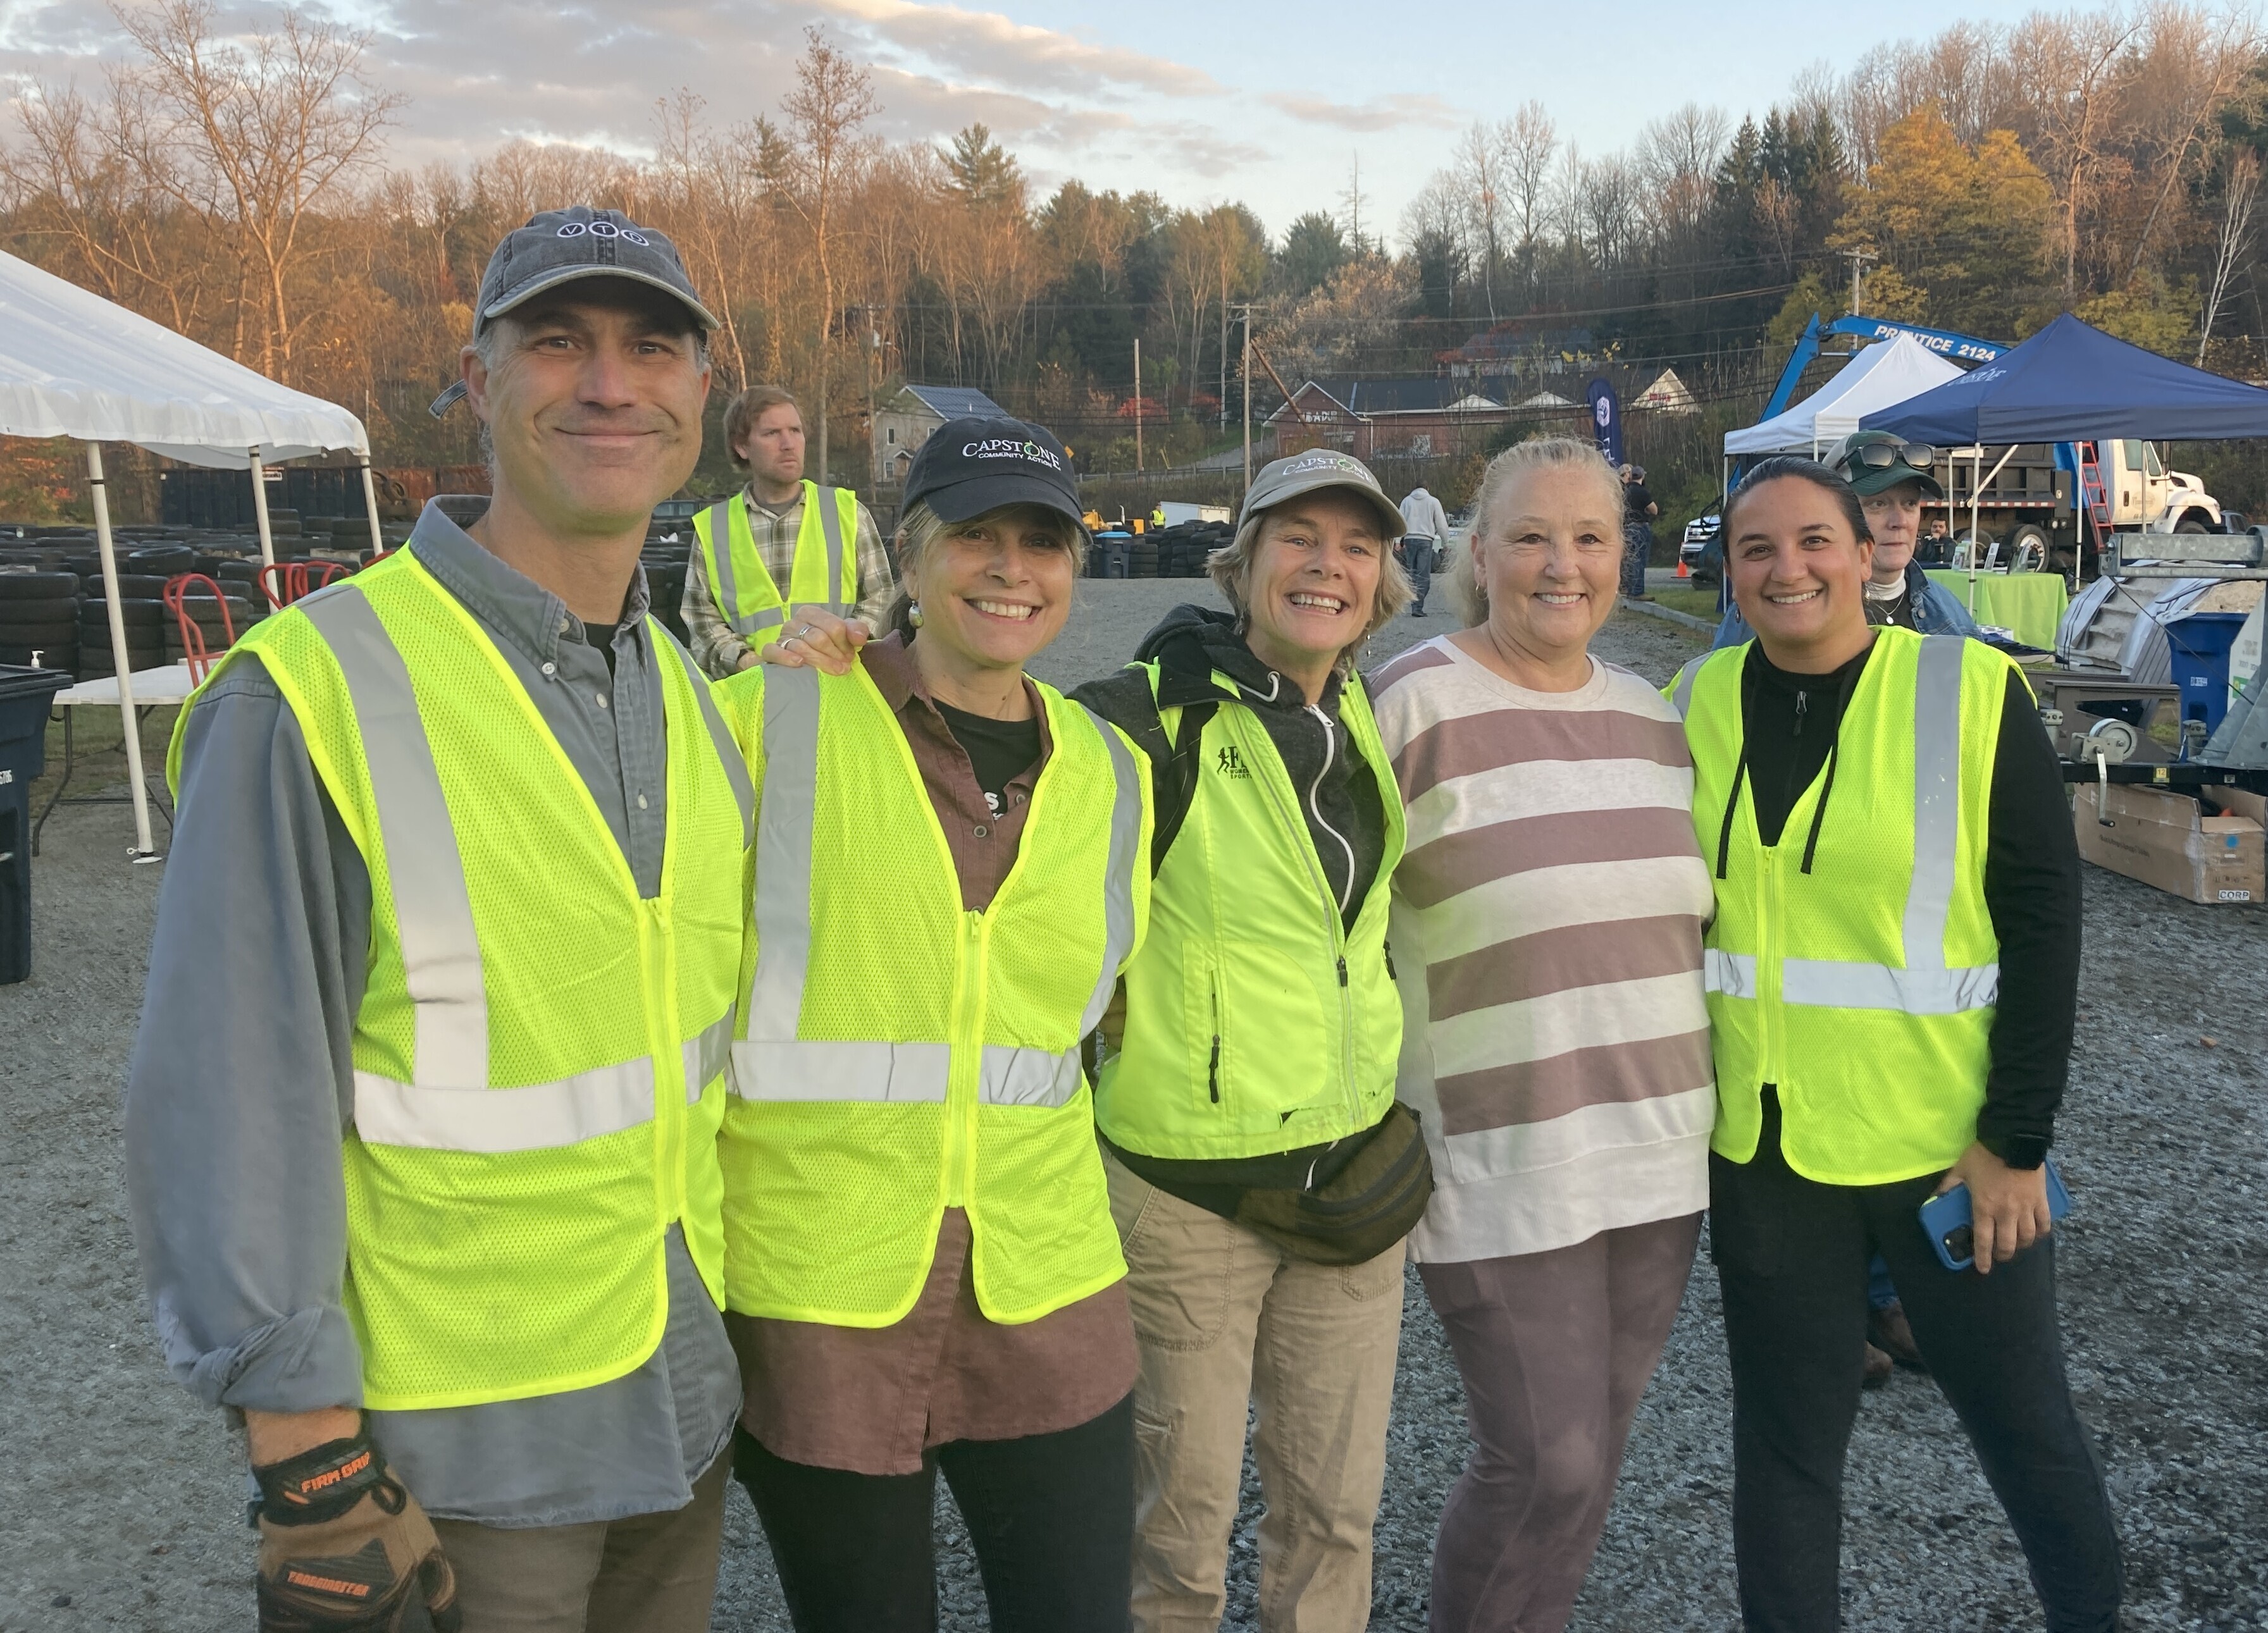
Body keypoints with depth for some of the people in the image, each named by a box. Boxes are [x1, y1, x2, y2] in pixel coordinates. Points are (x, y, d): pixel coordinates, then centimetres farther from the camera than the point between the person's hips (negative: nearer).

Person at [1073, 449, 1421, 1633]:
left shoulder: (1366, 720, 6)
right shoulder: (1157, 715, -15)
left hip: (1354, 1164, 6)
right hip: (1187, 1180, -5)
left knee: (1336, 1503, 17)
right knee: (1182, 1518, 10)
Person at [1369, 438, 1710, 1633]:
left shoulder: (1652, 717, 9)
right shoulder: (1412, 705, -10)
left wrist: (1694, 1104, 18)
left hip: (1657, 1152, 6)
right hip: (1499, 1160, -6)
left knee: (1590, 1454, 15)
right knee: (1545, 1463, -3)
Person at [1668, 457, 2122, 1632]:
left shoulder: (1968, 692, -8)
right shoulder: (1696, 707, 1)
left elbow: (2044, 918, -8)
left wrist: (2017, 1138, -11)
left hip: (1954, 1143, -2)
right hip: (1761, 1145, 2)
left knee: (2021, 1419, 15)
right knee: (1785, 1434, 13)